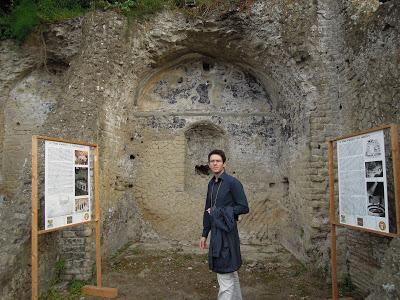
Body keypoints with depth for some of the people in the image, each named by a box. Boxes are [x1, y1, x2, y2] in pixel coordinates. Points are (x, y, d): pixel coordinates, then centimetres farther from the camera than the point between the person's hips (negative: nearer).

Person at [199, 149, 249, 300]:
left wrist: (219, 211, -14)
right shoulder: (211, 184, 10)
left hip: (227, 233, -8)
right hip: (215, 232, 8)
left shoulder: (233, 183, -12)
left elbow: (244, 208, -13)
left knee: (225, 275, -3)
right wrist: (204, 234, 16)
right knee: (231, 272, 20)